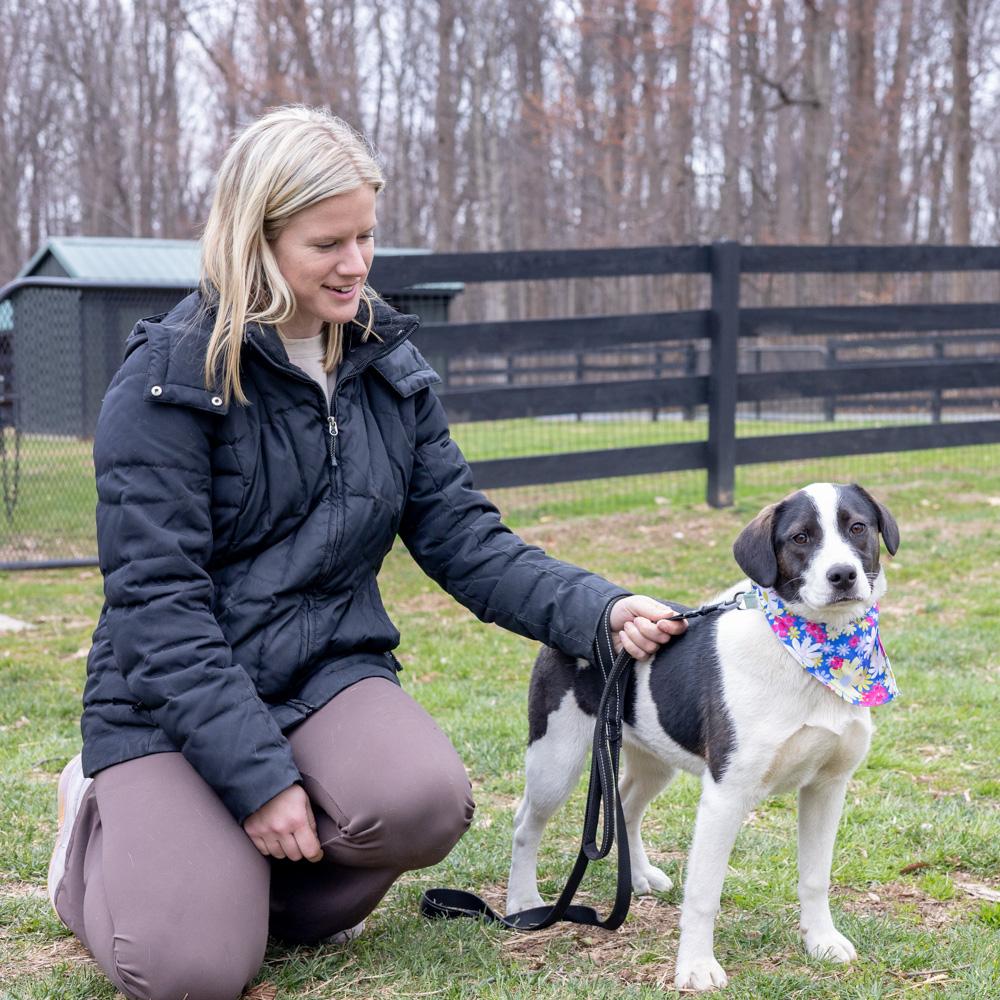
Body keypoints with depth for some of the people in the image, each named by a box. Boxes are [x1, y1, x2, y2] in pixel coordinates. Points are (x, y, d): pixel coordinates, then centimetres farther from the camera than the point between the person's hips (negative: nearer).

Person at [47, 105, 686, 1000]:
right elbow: (157, 599, -16)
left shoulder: (389, 367, 6)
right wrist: (258, 775, -22)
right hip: (171, 701, -4)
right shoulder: (169, 379, -13)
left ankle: (282, 881, 5)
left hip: (330, 674, 4)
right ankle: (103, 824, 13)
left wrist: (599, 609, -12)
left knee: (426, 802, -30)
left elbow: (463, 540, 5)